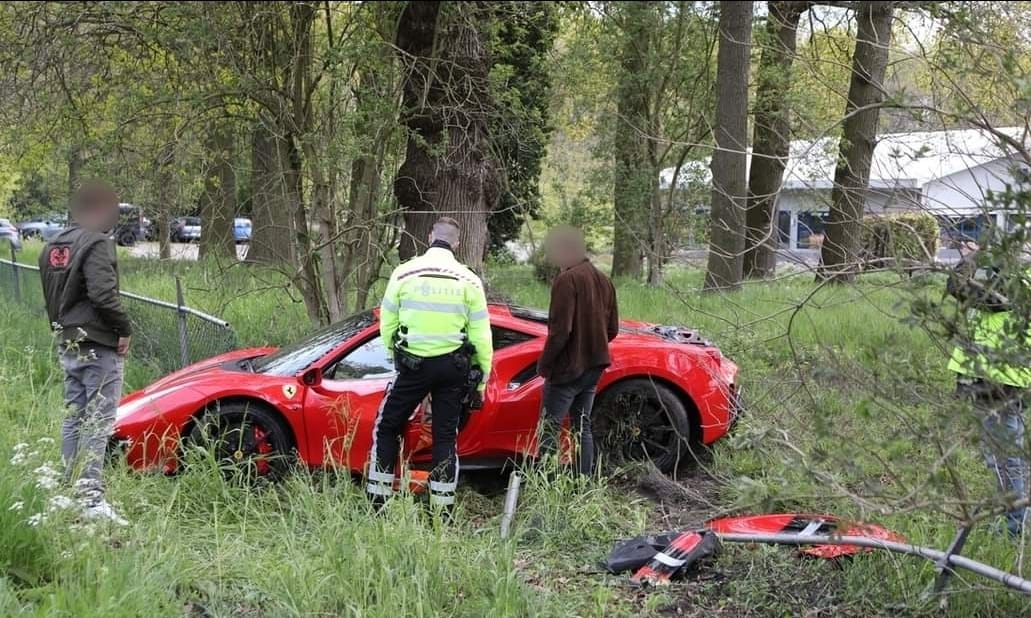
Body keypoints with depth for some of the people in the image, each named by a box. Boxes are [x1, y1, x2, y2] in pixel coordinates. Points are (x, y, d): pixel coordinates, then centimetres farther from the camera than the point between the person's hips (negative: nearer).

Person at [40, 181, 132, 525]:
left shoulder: (53, 247, 14)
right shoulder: (96, 244, -14)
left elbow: (51, 299, 17)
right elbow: (103, 295, -24)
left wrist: (62, 331, 18)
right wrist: (124, 329, -14)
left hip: (68, 345, 9)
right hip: (99, 347, -9)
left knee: (74, 419, 15)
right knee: (98, 422, -8)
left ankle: (70, 491, 20)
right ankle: (91, 498, -11)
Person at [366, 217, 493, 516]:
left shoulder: (404, 273, -3)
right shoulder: (469, 280, -2)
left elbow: (387, 325, 2)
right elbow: (481, 336, -1)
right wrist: (482, 378, 7)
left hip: (413, 364, -1)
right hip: (453, 367, 1)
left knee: (386, 427, 14)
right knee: (445, 436, 9)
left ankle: (377, 500, 13)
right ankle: (442, 510, 9)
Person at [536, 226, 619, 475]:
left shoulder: (567, 280, -16)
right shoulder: (603, 280, 10)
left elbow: (560, 329, -21)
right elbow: (612, 329, 15)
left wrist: (544, 363, -11)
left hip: (568, 368, -8)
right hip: (594, 366, 8)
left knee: (550, 428, -4)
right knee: (582, 426, 16)